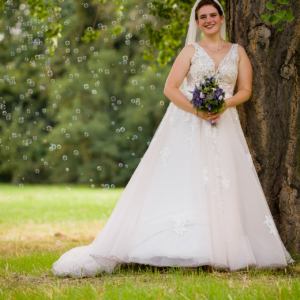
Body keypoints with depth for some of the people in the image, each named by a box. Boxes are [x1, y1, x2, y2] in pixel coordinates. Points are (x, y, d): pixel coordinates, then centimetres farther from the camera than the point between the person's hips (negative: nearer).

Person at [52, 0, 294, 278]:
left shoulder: (238, 52, 13)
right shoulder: (191, 51, 6)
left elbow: (245, 90, 8)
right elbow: (170, 88, -2)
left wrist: (224, 104, -12)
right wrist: (197, 110, -16)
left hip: (224, 126, 2)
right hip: (187, 125, -2)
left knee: (223, 189, -2)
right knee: (180, 181, -11)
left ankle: (223, 253, 2)